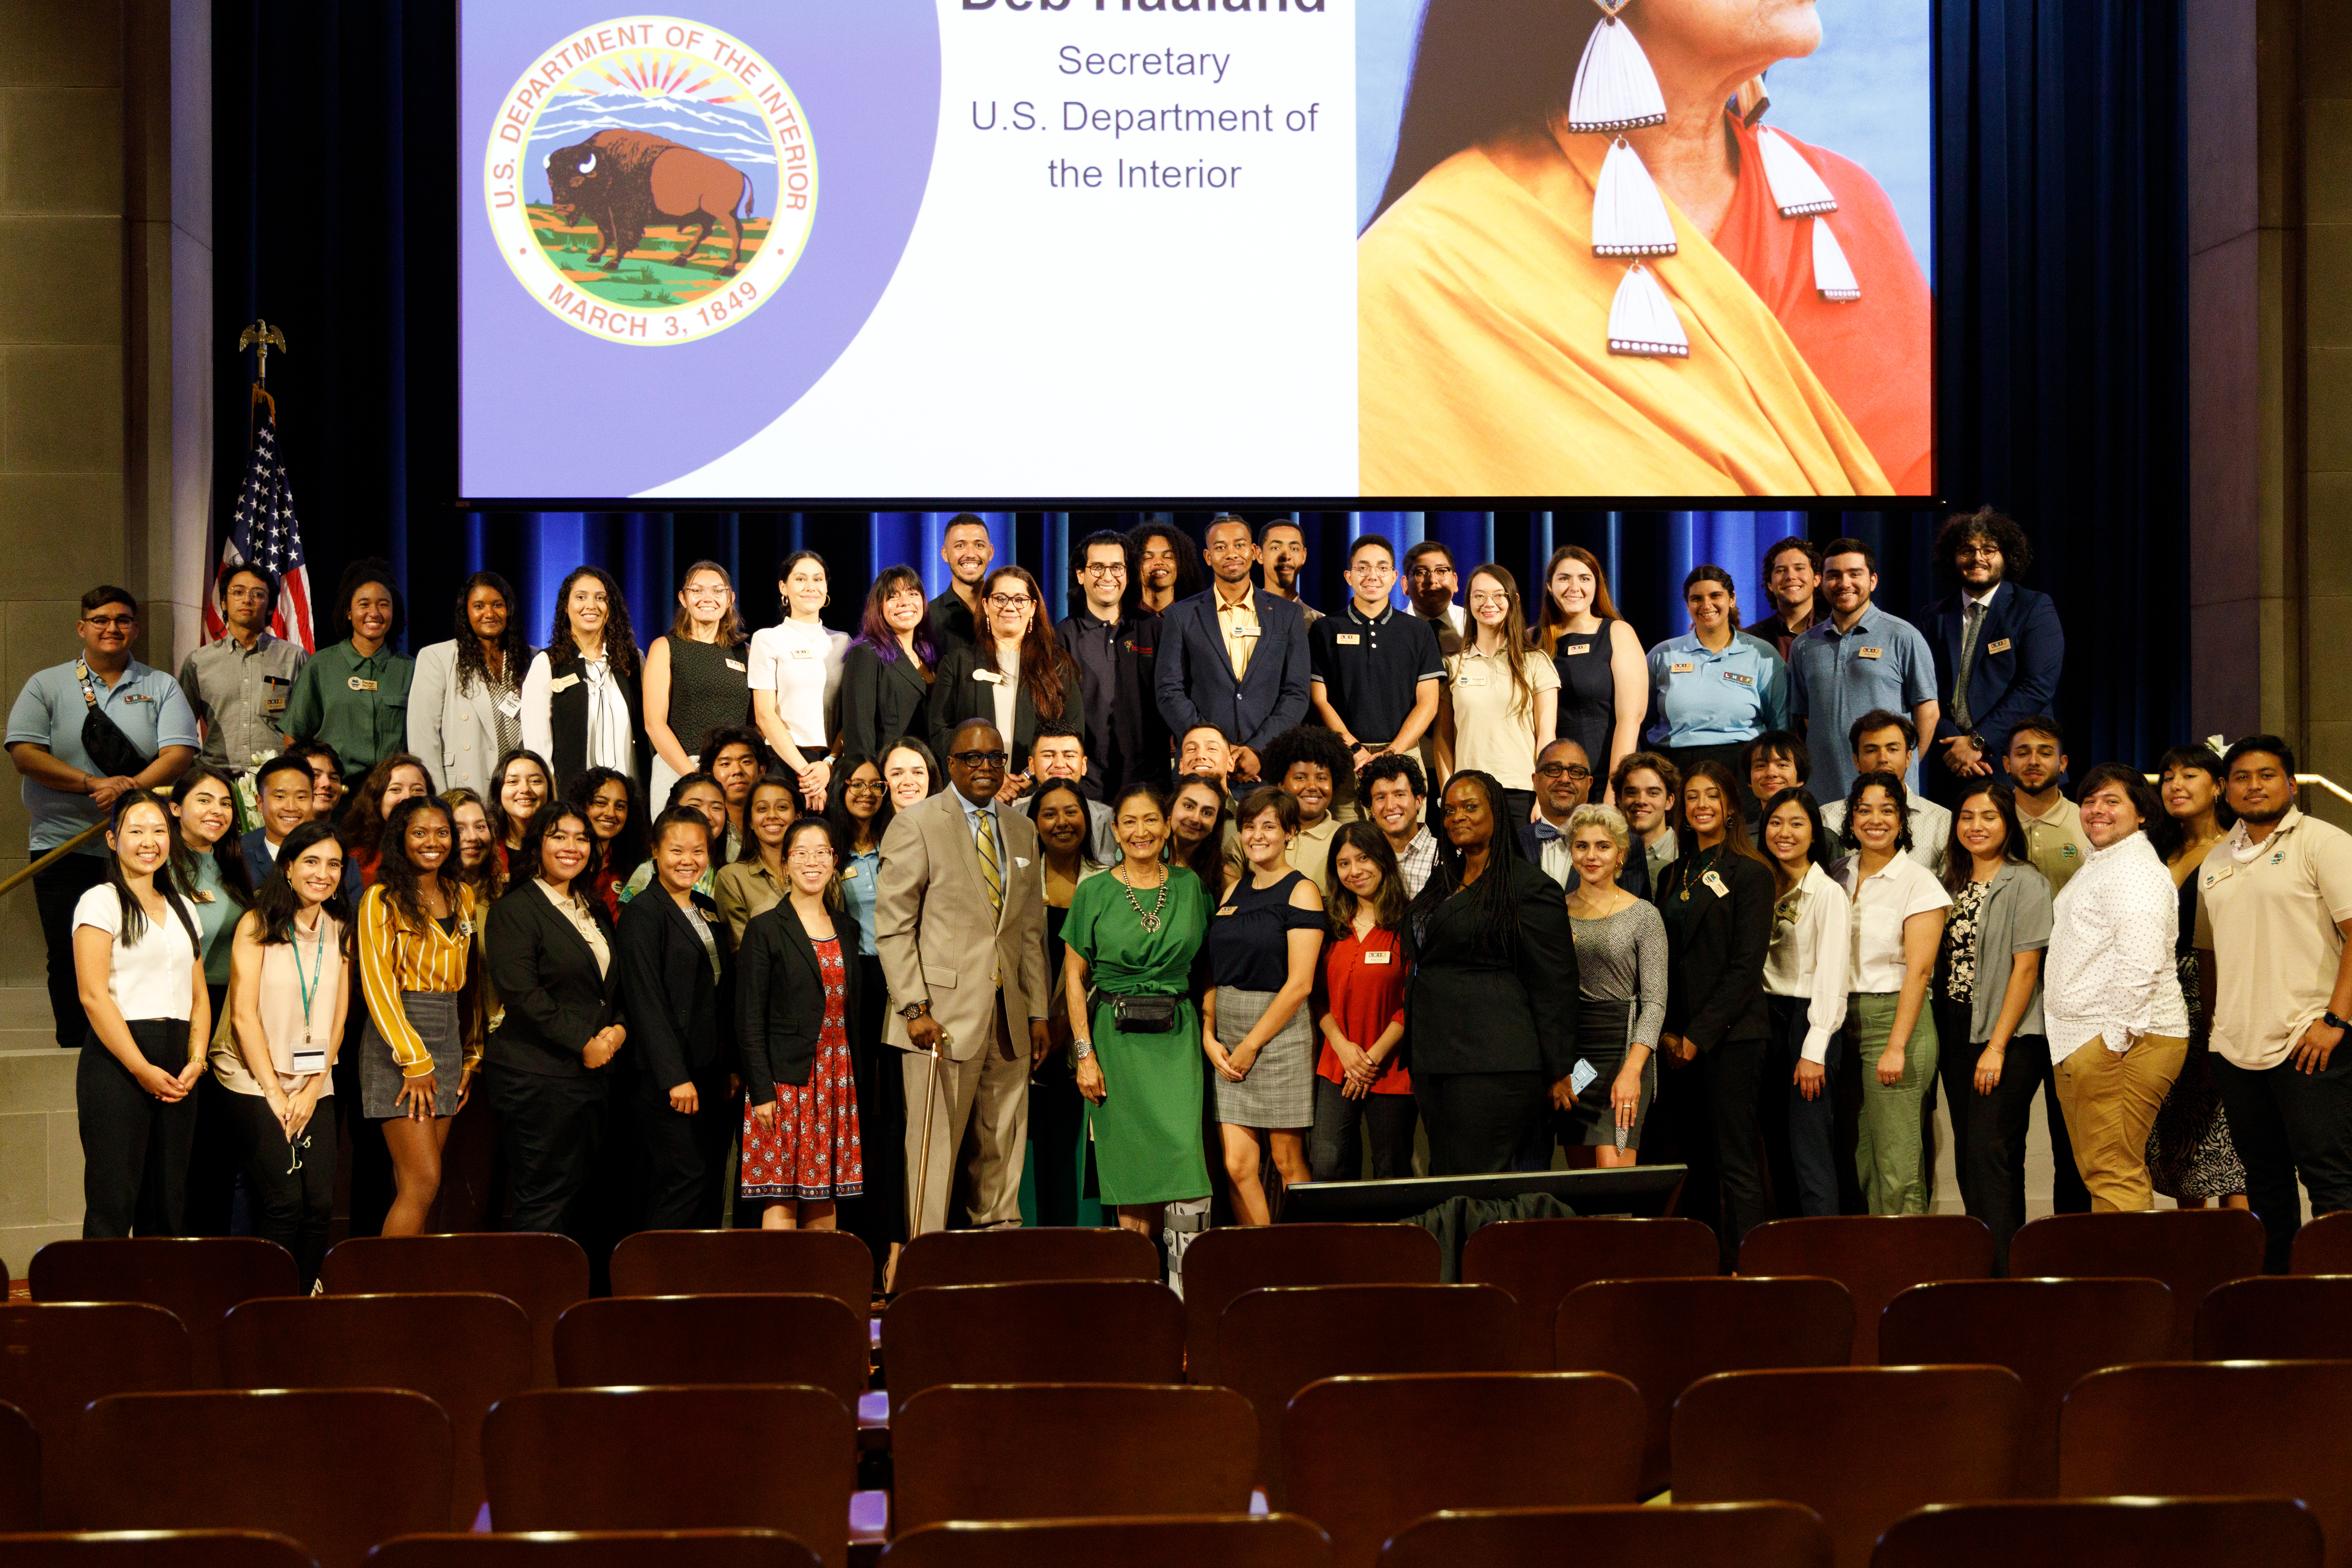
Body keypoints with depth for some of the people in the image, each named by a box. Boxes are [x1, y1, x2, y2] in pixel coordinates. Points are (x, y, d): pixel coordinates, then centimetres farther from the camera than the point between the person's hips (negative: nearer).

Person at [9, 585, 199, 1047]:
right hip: (65, 847, 0)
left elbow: (180, 754, -3)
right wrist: (94, 784, -14)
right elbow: (24, 754, -4)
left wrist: (130, 786, -20)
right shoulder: (47, 685, 9)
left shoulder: (161, 687, 10)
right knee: (71, 957, 0)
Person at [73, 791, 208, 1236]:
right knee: (113, 1202, -9)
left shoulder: (183, 908, 19)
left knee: (169, 1204, 4)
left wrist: (196, 1060, 1)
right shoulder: (100, 903, -1)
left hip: (176, 1070, 6)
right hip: (117, 1062, -6)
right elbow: (94, 995, -10)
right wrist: (142, 1069, -14)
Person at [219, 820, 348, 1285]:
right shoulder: (257, 925, -4)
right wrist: (274, 1093, -10)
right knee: (285, 1202, -13)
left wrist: (311, 1092, -2)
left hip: (314, 1086, 5)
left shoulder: (340, 932, 10)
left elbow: (337, 1020, 9)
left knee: (321, 1204, -5)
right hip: (254, 1082, -5)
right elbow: (245, 1015, -8)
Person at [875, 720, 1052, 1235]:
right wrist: (914, 1008, -14)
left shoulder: (1022, 831, 16)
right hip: (944, 1015, -5)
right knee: (936, 1149, -5)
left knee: (1003, 1151, 7)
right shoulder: (916, 823, -2)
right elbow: (893, 927, -6)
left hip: (1008, 1019, 6)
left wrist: (1039, 1012, 12)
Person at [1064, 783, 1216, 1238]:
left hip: (1176, 1038, 2)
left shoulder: (1190, 886, 7)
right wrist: (1084, 1053, -7)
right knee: (1130, 1164, -1)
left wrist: (1210, 1037, 3)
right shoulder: (1093, 892, 1)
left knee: (1177, 1148, -7)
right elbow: (1074, 977, 0)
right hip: (1116, 1037, -2)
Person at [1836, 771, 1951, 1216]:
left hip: (1896, 1017, -5)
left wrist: (1896, 1046, -17)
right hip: (1844, 1021, 5)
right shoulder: (1840, 876, 12)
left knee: (1896, 1164, -8)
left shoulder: (1919, 883, -5)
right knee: (1859, 1159, 6)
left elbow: (1918, 971, -11)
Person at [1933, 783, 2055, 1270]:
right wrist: (1937, 1038, 7)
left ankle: (2003, 1270, -12)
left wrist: (1997, 1046, -15)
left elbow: (2026, 968, -11)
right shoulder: (1951, 883, 14)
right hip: (1956, 1033, 7)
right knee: (1968, 1156, 7)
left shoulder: (2026, 883, -6)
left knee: (1989, 1152, -14)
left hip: (2007, 1035, -7)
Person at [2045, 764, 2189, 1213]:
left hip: (2120, 1044, -11)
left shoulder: (2135, 872, -12)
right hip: (2084, 1042, 11)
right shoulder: (2098, 866, 23)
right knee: (2110, 1171, 14)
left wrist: (2115, 1039, -21)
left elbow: (2141, 966, -22)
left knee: (2113, 1174, -12)